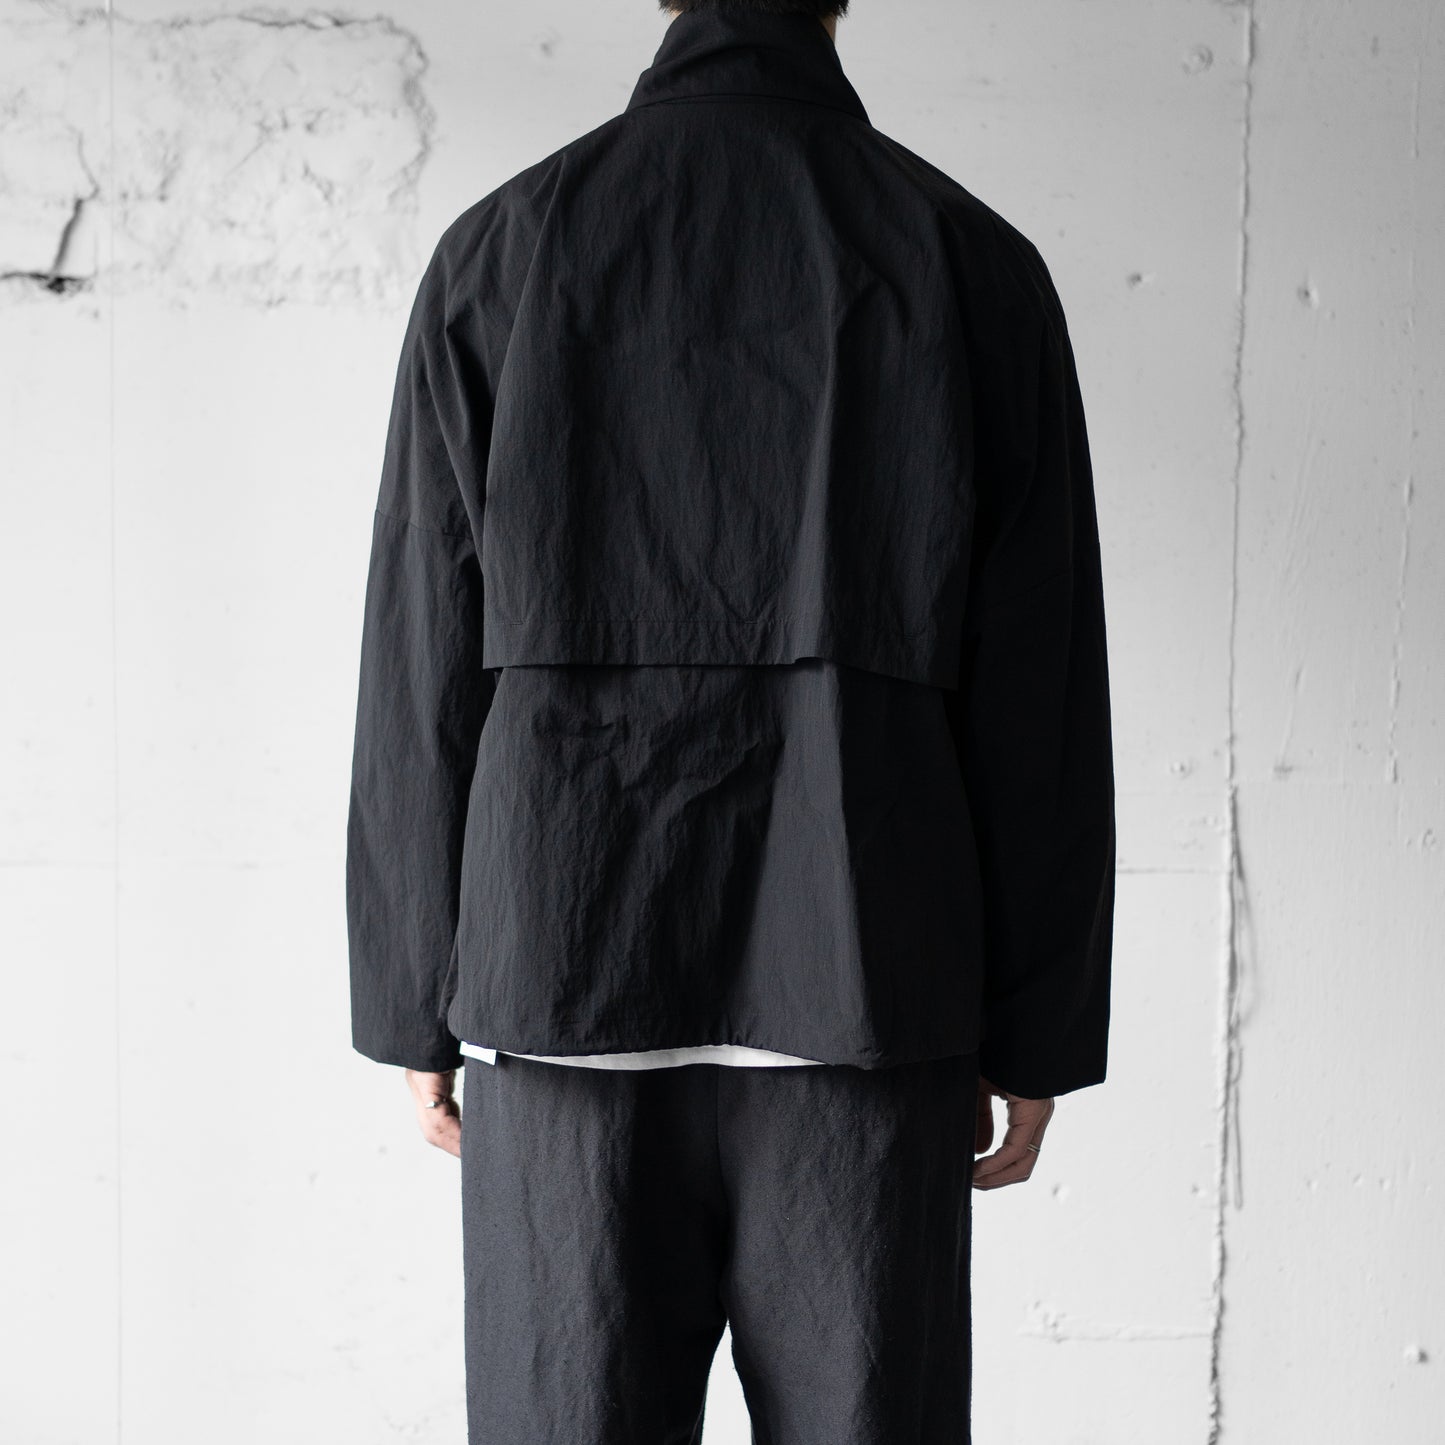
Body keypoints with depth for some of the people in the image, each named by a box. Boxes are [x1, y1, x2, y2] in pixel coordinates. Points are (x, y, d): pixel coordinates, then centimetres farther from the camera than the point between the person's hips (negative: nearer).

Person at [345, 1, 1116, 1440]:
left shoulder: (505, 247, 2)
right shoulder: (976, 261, 2)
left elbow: (422, 674, 1)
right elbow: (1042, 694, 1)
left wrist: (415, 1009, 8)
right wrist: (1036, 1034, 7)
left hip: (560, 997, 1)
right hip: (859, 1002, 0)